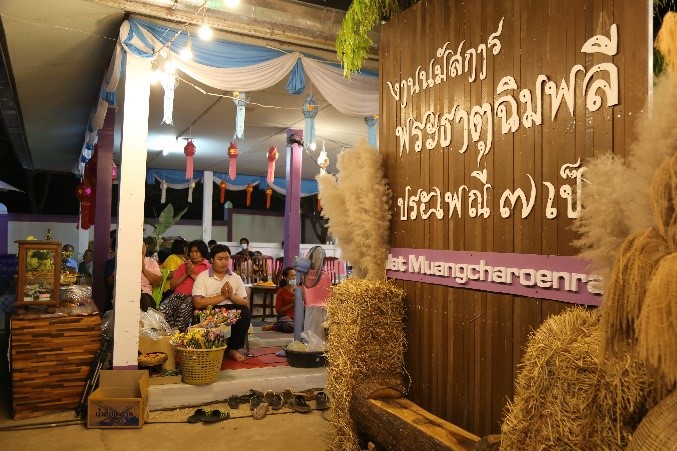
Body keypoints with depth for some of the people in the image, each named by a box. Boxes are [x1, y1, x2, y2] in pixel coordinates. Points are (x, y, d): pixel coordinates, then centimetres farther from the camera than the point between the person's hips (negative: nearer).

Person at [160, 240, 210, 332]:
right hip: (178, 295, 4)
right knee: (163, 308, -29)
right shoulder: (183, 266, 27)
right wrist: (186, 274, 6)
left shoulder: (208, 267, 13)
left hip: (194, 296, -4)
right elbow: (172, 285, 18)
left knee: (184, 309, -38)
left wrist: (192, 274, -2)